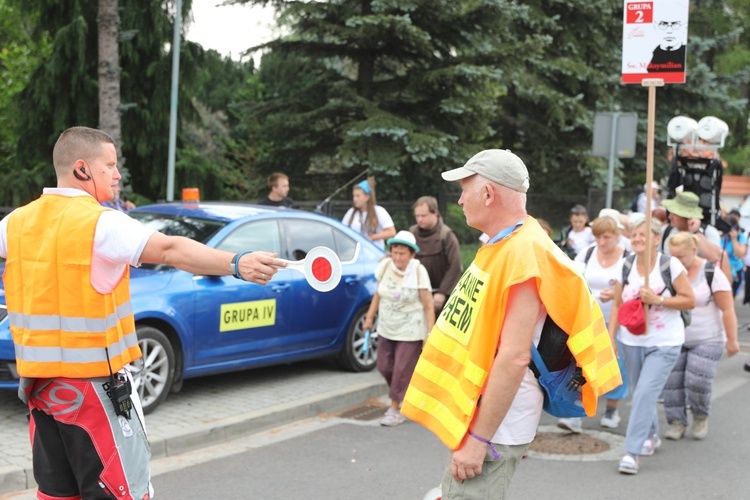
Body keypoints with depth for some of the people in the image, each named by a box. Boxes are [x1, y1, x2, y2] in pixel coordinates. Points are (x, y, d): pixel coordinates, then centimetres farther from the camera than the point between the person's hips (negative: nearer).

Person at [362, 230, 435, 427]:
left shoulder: (418, 272, -17)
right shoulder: (385, 266, -5)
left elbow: (428, 306, -15)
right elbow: (378, 294, 11)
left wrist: (429, 335, -18)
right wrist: (369, 317, 10)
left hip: (410, 331, -5)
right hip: (386, 328, 5)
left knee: (402, 370, -5)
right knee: (384, 366, 8)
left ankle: (395, 409, 8)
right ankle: (403, 395, 33)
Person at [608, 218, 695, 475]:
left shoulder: (670, 265, -9)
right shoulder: (626, 266, 2)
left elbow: (690, 300, -6)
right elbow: (617, 304, 6)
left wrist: (658, 300, -19)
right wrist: (611, 338, -1)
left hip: (664, 344, -4)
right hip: (631, 341, 4)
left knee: (645, 393, -14)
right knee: (640, 393, 14)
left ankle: (632, 452, -12)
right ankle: (651, 436, 38)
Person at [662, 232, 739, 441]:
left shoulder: (711, 273, -11)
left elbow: (728, 310, -9)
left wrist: (732, 340, -10)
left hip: (706, 340, -4)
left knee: (698, 382, -11)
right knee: (672, 381, -3)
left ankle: (701, 417, 16)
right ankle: (676, 422, 11)